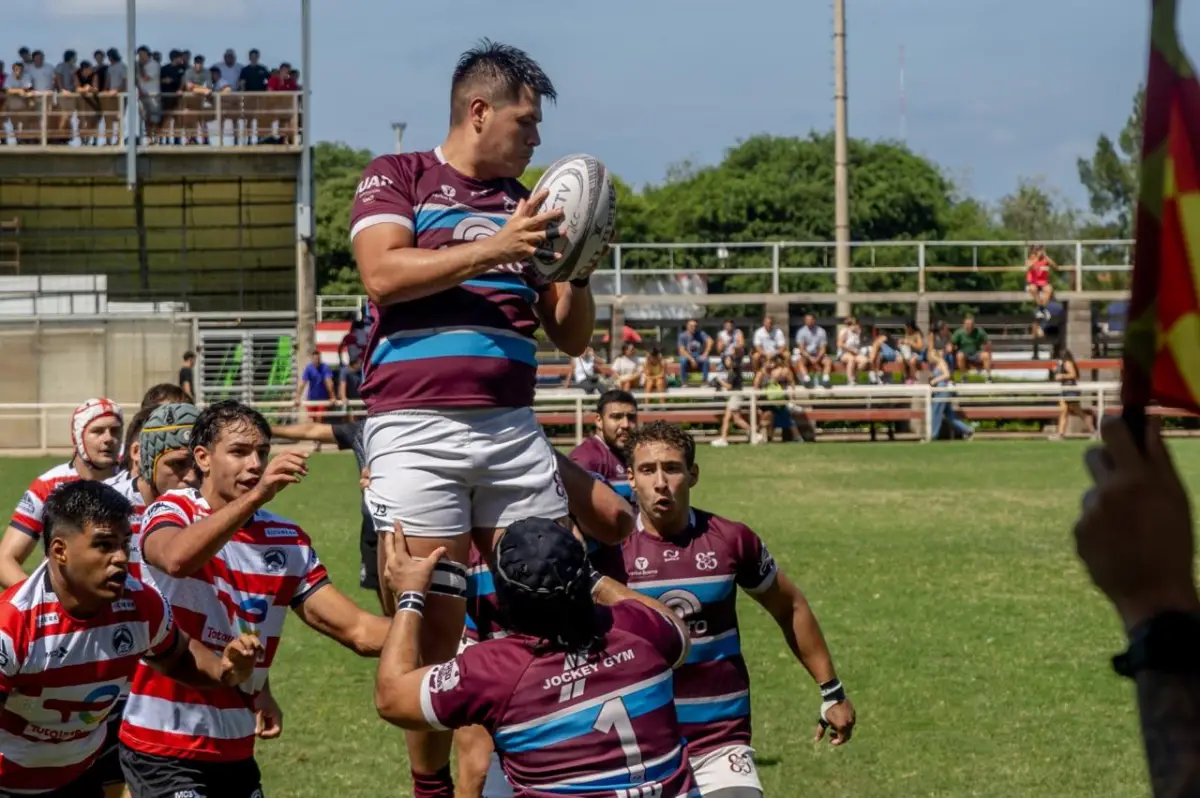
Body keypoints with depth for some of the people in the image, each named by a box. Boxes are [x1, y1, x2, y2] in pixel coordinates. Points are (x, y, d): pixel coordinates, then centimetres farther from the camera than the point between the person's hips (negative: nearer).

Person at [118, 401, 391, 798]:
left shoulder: (287, 541, 4)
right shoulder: (171, 512, -9)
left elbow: (358, 630, 1)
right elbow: (177, 559, -35)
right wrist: (257, 495, -44)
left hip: (235, 752, 6)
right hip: (161, 748, -6)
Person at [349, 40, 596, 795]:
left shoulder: (526, 205, 19)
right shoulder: (397, 177, 6)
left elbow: (572, 338, 20)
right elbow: (383, 273, -12)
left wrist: (577, 274, 0)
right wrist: (493, 249, -16)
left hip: (514, 428, 5)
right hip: (418, 428, -5)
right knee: (434, 625, -6)